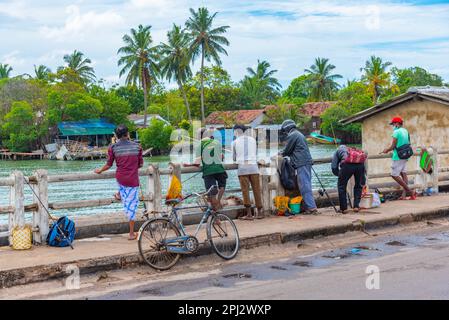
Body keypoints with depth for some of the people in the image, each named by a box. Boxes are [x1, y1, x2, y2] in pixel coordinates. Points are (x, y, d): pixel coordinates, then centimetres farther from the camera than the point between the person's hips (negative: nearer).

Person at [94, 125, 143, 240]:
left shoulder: (113, 147, -2)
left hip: (120, 177, 1)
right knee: (132, 204, 4)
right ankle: (131, 233, 7)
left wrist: (100, 170, 22)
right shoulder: (137, 146, 0)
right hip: (132, 179, -1)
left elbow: (109, 165, 2)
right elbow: (141, 164, 8)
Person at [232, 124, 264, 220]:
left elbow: (234, 158, 14)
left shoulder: (235, 142, 5)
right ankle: (260, 212, 10)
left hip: (242, 168, -2)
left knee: (245, 191, 1)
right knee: (257, 190, 6)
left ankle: (249, 214, 0)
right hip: (253, 167, 2)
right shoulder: (253, 139, 12)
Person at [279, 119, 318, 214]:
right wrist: (284, 153, 28)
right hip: (307, 162, 10)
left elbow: (287, 150, -2)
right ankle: (310, 207, 11)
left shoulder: (292, 135, -6)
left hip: (301, 164, -10)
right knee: (306, 185, 11)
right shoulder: (299, 134, 24)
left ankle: (311, 207, -13)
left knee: (304, 186, -10)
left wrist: (282, 153, 18)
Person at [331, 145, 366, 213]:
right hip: (360, 164, 3)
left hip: (347, 164, -3)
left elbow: (334, 168, 20)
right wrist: (363, 183, 40)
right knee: (358, 186, 25)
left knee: (341, 186, 15)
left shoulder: (338, 151, 34)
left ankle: (343, 208, 17)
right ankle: (356, 206, 22)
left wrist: (340, 175, 37)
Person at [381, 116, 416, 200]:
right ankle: (404, 195, 4)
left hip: (398, 157, -9)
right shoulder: (405, 131, 13)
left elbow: (393, 146, -13)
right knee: (403, 174, 8)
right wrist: (389, 149, 22)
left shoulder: (396, 132, -13)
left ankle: (410, 191, -10)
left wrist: (386, 150, 5)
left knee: (394, 175, -5)